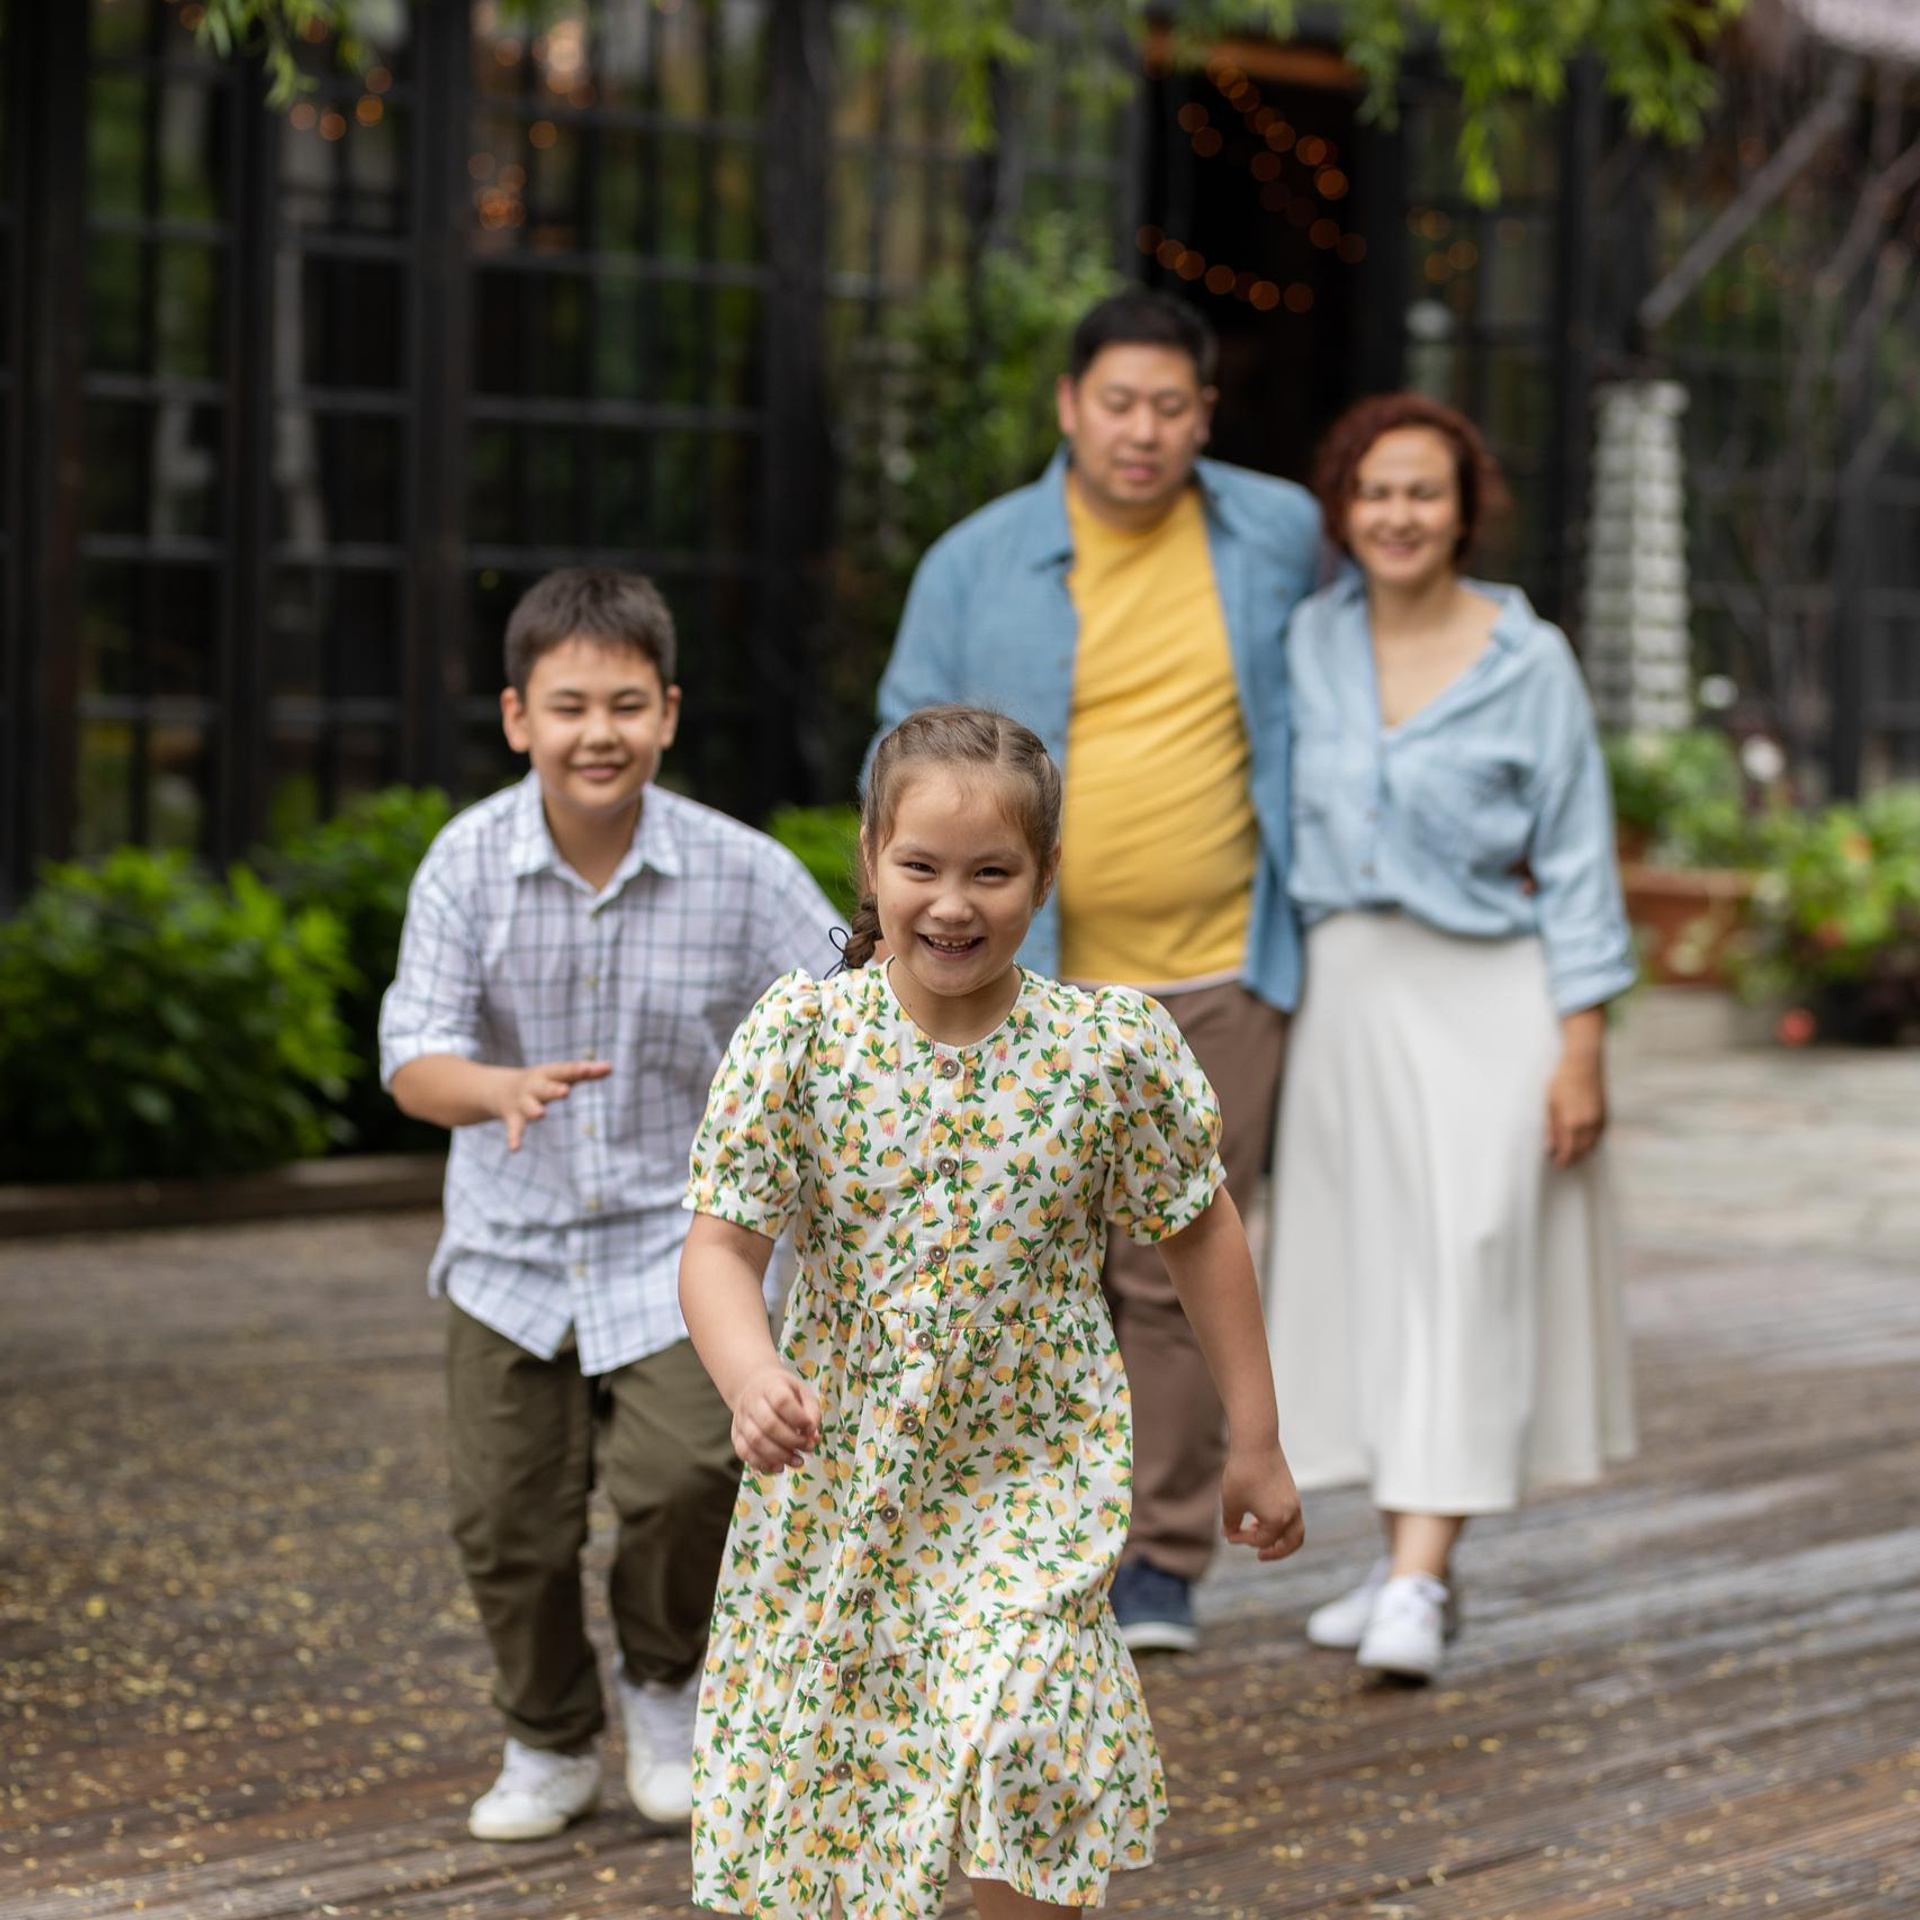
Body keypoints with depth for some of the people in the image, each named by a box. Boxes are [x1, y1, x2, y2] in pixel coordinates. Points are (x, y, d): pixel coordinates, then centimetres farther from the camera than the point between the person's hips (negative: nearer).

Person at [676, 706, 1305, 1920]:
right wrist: (750, 1376, -32)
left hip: (1033, 1475, -2)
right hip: (838, 1476, 2)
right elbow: (723, 1244, -11)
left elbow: (1200, 1233, 3)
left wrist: (1257, 1443, 7)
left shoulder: (1113, 1050, -9)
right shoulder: (800, 1036, -10)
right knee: (815, 1762, 10)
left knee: (1020, 1742, -18)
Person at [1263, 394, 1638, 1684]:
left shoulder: (1529, 663, -4)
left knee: (1466, 1265, -12)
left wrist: (1584, 1046, -8)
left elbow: (1577, 863, -3)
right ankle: (1414, 1562, 17)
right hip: (1345, 993, 4)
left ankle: (1419, 1585, -16)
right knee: (1368, 1271, 6)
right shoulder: (1307, 646, 5)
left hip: (1487, 996, -4)